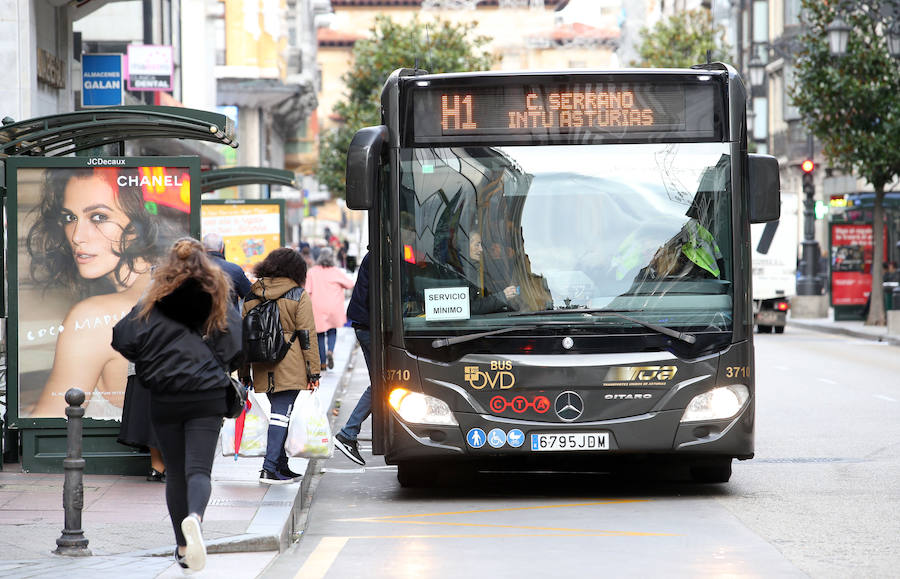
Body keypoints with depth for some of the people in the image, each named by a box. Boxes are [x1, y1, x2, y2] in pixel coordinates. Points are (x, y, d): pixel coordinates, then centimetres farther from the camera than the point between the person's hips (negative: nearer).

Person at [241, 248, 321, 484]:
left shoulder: (252, 295, 10)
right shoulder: (299, 296, -2)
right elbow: (307, 334, -4)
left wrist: (244, 373, 17)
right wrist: (313, 371, -1)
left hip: (262, 367, 5)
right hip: (289, 367, -5)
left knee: (278, 410, 16)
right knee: (281, 413, -6)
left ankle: (281, 465, 19)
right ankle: (269, 467, -14)